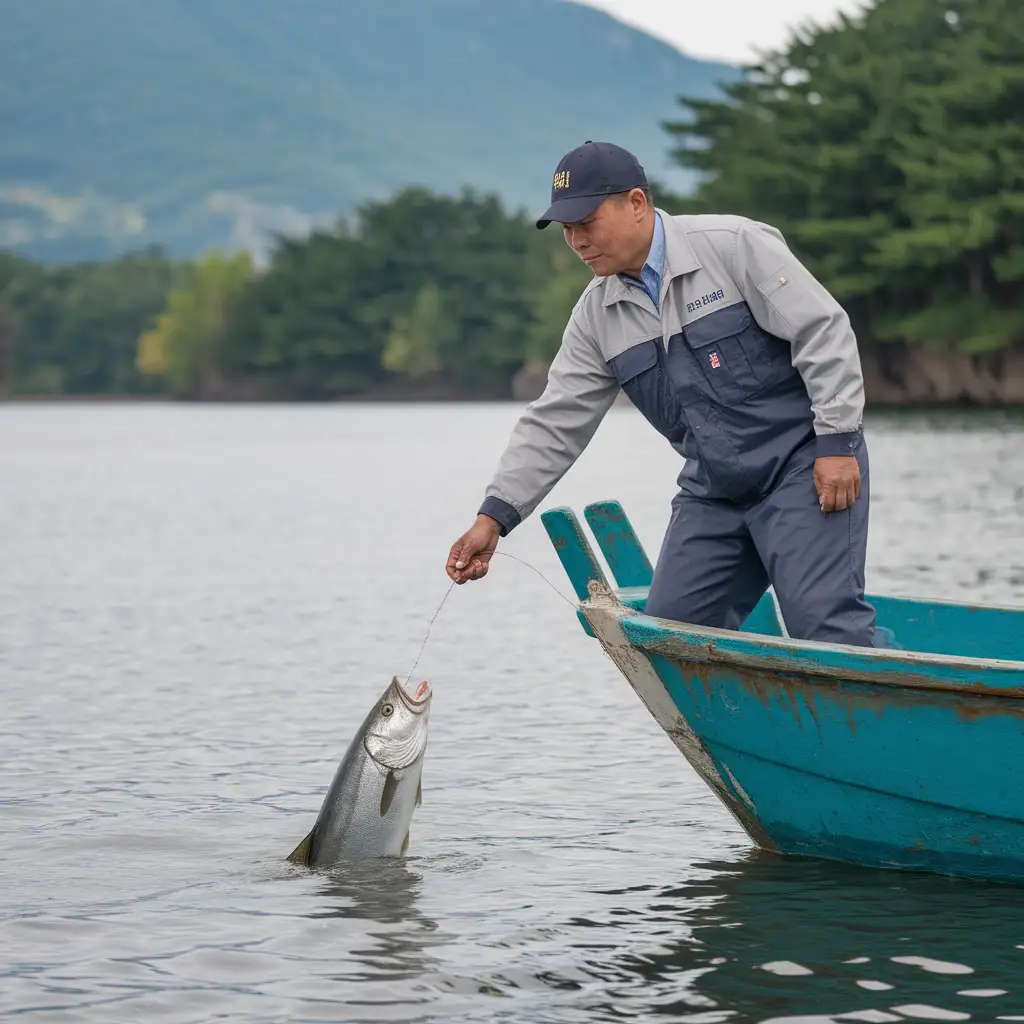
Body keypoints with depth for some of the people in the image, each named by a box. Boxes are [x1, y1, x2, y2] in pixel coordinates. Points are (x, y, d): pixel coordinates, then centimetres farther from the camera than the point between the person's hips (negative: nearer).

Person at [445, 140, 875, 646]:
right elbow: (556, 424, 7)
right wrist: (495, 516, -2)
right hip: (713, 490, 7)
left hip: (803, 466, -7)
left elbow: (823, 332, -12)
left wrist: (836, 442, -17)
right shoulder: (597, 314, 7)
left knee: (825, 622, -19)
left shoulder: (734, 245, -11)